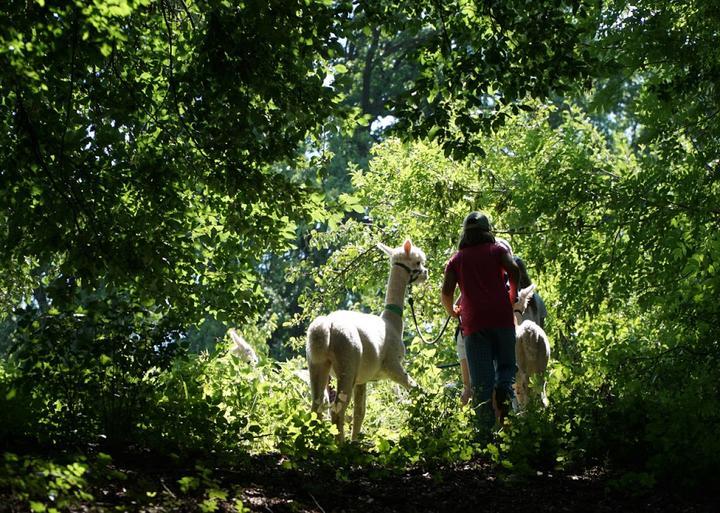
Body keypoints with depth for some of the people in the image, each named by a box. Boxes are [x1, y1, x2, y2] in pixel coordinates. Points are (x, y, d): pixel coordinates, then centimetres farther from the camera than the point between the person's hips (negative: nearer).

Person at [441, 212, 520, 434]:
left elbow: (446, 292, 4)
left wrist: (452, 312, 23)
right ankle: (504, 387, -22)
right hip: (502, 318, -1)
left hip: (473, 322, 1)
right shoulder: (498, 250, 13)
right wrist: (513, 297, 9)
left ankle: (486, 425, -11)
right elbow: (514, 270, -6)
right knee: (506, 365, 12)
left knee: (480, 379, 0)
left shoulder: (456, 259, 16)